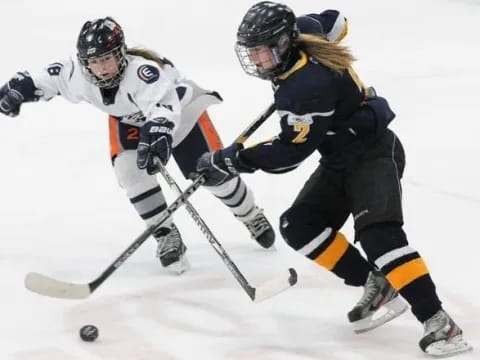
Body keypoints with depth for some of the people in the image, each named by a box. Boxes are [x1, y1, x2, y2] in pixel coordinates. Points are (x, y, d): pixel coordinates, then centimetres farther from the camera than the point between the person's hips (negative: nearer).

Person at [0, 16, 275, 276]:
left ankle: (252, 216, 27)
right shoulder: (78, 74, -28)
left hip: (180, 109, -5)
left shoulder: (142, 71, -46)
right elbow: (50, 79, -8)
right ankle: (166, 235, -7)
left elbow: (162, 108, -62)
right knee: (129, 170, -20)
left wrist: (158, 134, -79)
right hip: (130, 119, 5)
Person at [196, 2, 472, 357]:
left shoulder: (307, 86, -30)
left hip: (375, 154, -10)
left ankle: (438, 322, -30)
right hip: (340, 161, 10)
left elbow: (289, 152, -25)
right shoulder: (302, 33, -5)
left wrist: (233, 160, -21)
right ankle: (377, 286, 0)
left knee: (377, 233, -28)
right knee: (300, 226, -1)